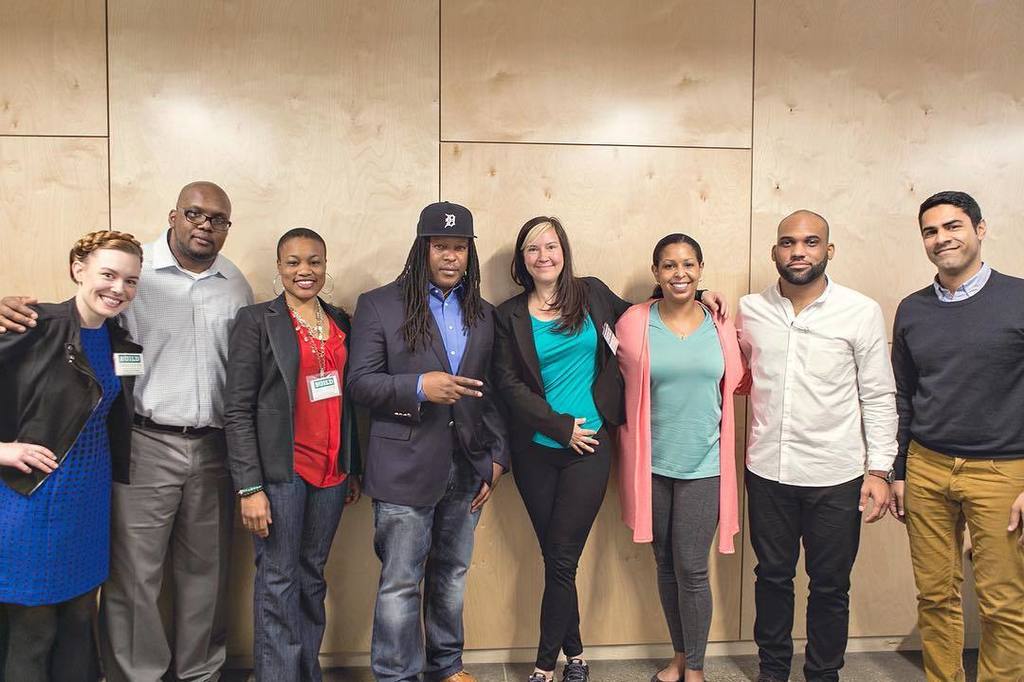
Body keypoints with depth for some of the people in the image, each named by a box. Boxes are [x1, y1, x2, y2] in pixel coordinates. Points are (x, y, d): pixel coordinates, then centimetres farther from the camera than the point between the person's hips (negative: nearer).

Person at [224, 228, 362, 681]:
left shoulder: (340, 322, 11)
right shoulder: (257, 320, -4)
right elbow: (237, 410, -8)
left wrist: (353, 468, 13)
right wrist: (250, 487, -13)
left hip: (331, 472, 5)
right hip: (281, 472, -4)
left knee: (312, 579, 14)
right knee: (278, 584, 3)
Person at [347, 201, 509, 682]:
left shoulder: (484, 314, 11)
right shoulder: (378, 305, -3)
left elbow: (491, 392, 12)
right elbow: (359, 382, -8)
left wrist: (498, 456, 7)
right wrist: (418, 386, -22)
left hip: (467, 469, 5)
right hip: (406, 470, -4)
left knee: (452, 575, 18)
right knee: (400, 583, 3)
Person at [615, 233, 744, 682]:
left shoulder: (720, 327, -1)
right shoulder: (634, 323, -6)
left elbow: (734, 384, 11)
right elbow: (624, 386, 3)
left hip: (703, 464, 0)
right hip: (652, 463, 0)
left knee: (691, 569, 4)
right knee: (666, 565, 14)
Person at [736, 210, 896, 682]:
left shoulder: (861, 312, -6)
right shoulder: (750, 310, 0)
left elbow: (878, 397, -3)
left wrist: (879, 470, -6)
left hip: (836, 476, -2)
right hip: (767, 470, 2)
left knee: (830, 585, 12)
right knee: (772, 576, 17)